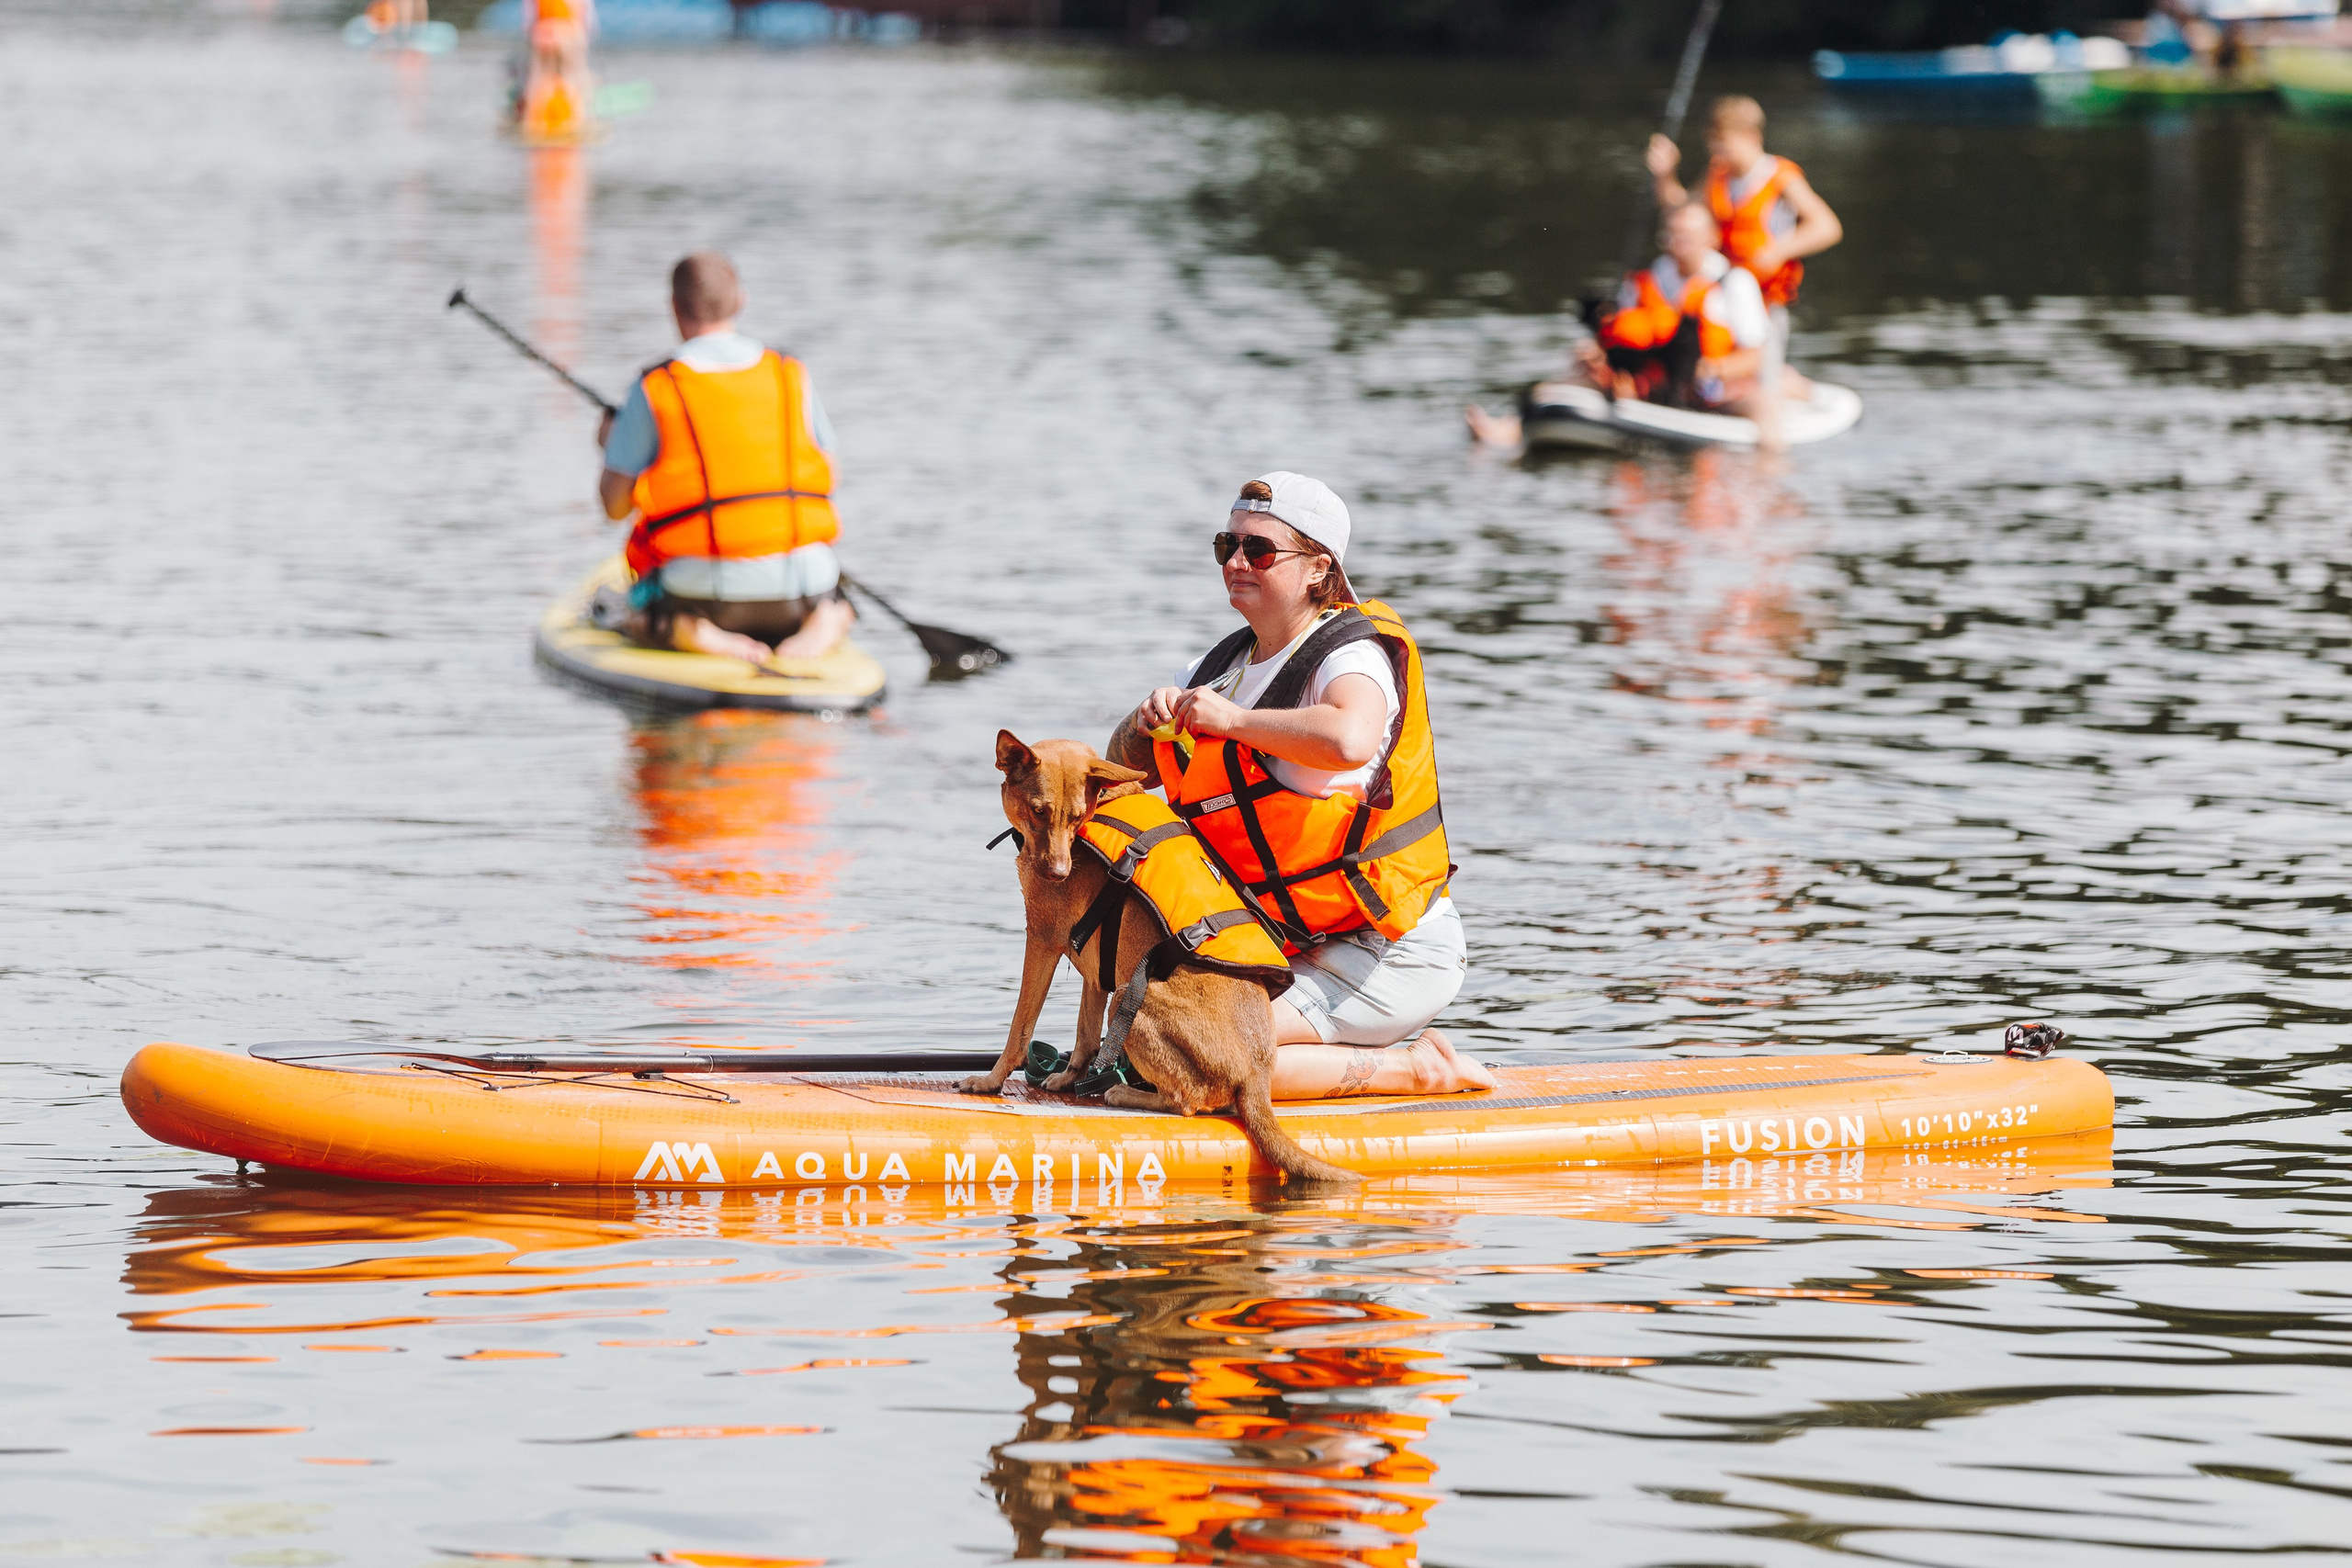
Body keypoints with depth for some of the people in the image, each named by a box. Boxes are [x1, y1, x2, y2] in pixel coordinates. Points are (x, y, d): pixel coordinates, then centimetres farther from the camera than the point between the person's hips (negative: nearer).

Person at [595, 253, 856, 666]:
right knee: (836, 605, 35)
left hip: (702, 588, -2)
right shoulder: (792, 376, 3)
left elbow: (615, 505, 0)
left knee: (620, 616, 27)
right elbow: (825, 477, 12)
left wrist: (612, 442, 21)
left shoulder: (654, 389, -5)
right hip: (799, 582, 2)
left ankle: (689, 633, -7)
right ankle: (823, 625, -3)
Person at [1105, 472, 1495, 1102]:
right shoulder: (1222, 665, 12)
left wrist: (1234, 720, -27)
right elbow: (1125, 768, 16)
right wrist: (1145, 724, -8)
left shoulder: (1353, 656, -15)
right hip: (1291, 948, 10)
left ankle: (1413, 1068, -9)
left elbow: (1349, 740, -40)